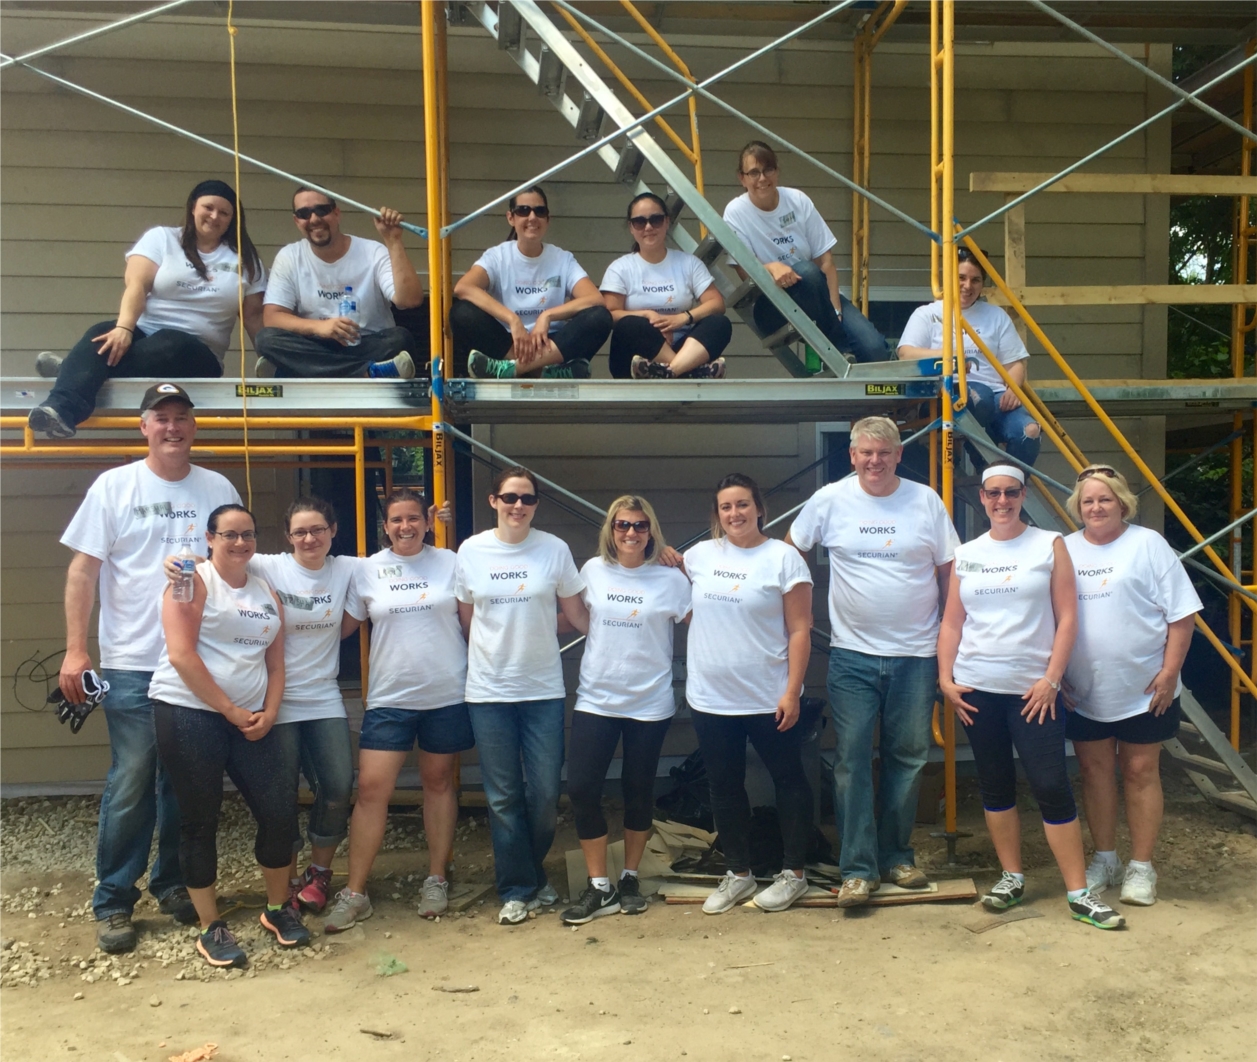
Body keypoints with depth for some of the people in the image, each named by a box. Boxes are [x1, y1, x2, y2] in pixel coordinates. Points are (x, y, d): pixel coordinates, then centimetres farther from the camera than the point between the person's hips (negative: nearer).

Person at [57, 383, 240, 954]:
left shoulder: (218, 489, 6)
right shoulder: (114, 486, 1)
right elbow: (84, 570, 0)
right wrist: (75, 649, -7)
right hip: (133, 665, -2)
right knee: (131, 785, 0)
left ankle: (174, 882, 26)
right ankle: (113, 902, 13)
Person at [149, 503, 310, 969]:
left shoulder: (266, 593, 13)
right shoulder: (193, 581, -4)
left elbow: (275, 663, 13)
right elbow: (182, 655, -13)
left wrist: (267, 714, -3)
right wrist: (231, 712, -12)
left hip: (250, 719, 5)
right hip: (188, 713, -5)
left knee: (280, 810, 1)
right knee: (200, 821, 2)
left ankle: (278, 908, 22)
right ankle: (211, 928, 16)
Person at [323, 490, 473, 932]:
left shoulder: (450, 563, 0)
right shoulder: (367, 569, 2)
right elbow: (344, 625, 9)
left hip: (447, 695, 0)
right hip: (389, 697, 0)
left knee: (439, 782, 11)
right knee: (371, 788, -4)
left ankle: (436, 880, 25)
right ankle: (355, 894, 7)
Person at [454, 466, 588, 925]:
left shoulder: (554, 549, -2)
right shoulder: (471, 551, 0)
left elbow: (577, 614, 5)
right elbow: (466, 619, 9)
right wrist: (484, 659, 7)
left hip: (543, 690, 0)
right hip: (489, 692, 0)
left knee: (545, 793, 4)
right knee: (503, 796, 6)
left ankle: (531, 874, 29)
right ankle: (517, 890, 20)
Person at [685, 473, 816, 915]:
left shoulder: (783, 556, -8)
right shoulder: (700, 555, 4)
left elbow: (799, 630, -10)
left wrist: (792, 692, -14)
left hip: (769, 698, -4)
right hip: (711, 697, 4)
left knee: (788, 780, 10)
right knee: (725, 786, 13)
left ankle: (794, 873, 24)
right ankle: (738, 873, 28)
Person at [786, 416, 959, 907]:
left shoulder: (926, 501, 1)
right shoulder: (830, 500, -1)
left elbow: (948, 574, 6)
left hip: (915, 655, 1)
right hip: (852, 655, -1)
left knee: (907, 758, 10)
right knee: (852, 760, -1)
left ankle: (896, 857, 25)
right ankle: (857, 868, 6)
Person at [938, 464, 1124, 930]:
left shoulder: (1049, 545, 1)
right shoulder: (965, 555, 9)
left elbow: (1067, 618, -3)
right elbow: (951, 622, 10)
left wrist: (1051, 678, -10)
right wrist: (945, 678, 1)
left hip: (1033, 688, -3)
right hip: (977, 689, 3)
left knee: (1051, 785, -6)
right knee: (995, 784, 9)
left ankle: (1079, 893, 3)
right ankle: (1012, 878, 22)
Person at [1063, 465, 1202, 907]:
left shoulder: (1147, 544, -3)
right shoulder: (1065, 551, 6)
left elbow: (1181, 613, -6)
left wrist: (1169, 672, -11)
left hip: (1142, 689, -3)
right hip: (1083, 691, 3)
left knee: (1140, 771, 6)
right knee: (1094, 770, 11)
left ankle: (1141, 867, 17)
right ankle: (1104, 858, 25)